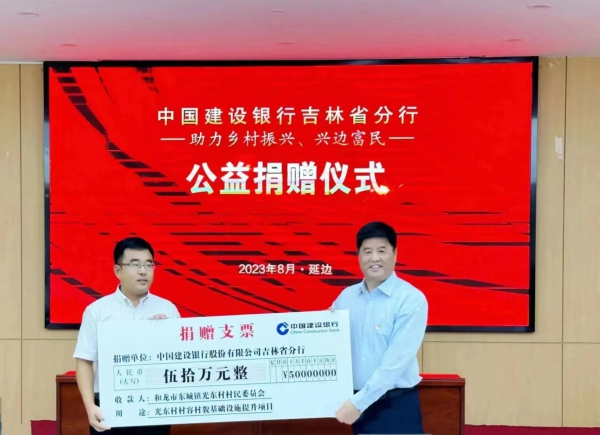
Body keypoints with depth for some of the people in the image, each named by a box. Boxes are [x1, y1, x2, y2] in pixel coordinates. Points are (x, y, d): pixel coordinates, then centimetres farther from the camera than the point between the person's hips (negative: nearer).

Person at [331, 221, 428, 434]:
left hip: (397, 406, -5)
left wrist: (359, 402, -20)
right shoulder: (346, 297, 6)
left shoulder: (411, 300, -12)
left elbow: (396, 360, -18)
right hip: (358, 403, 5)